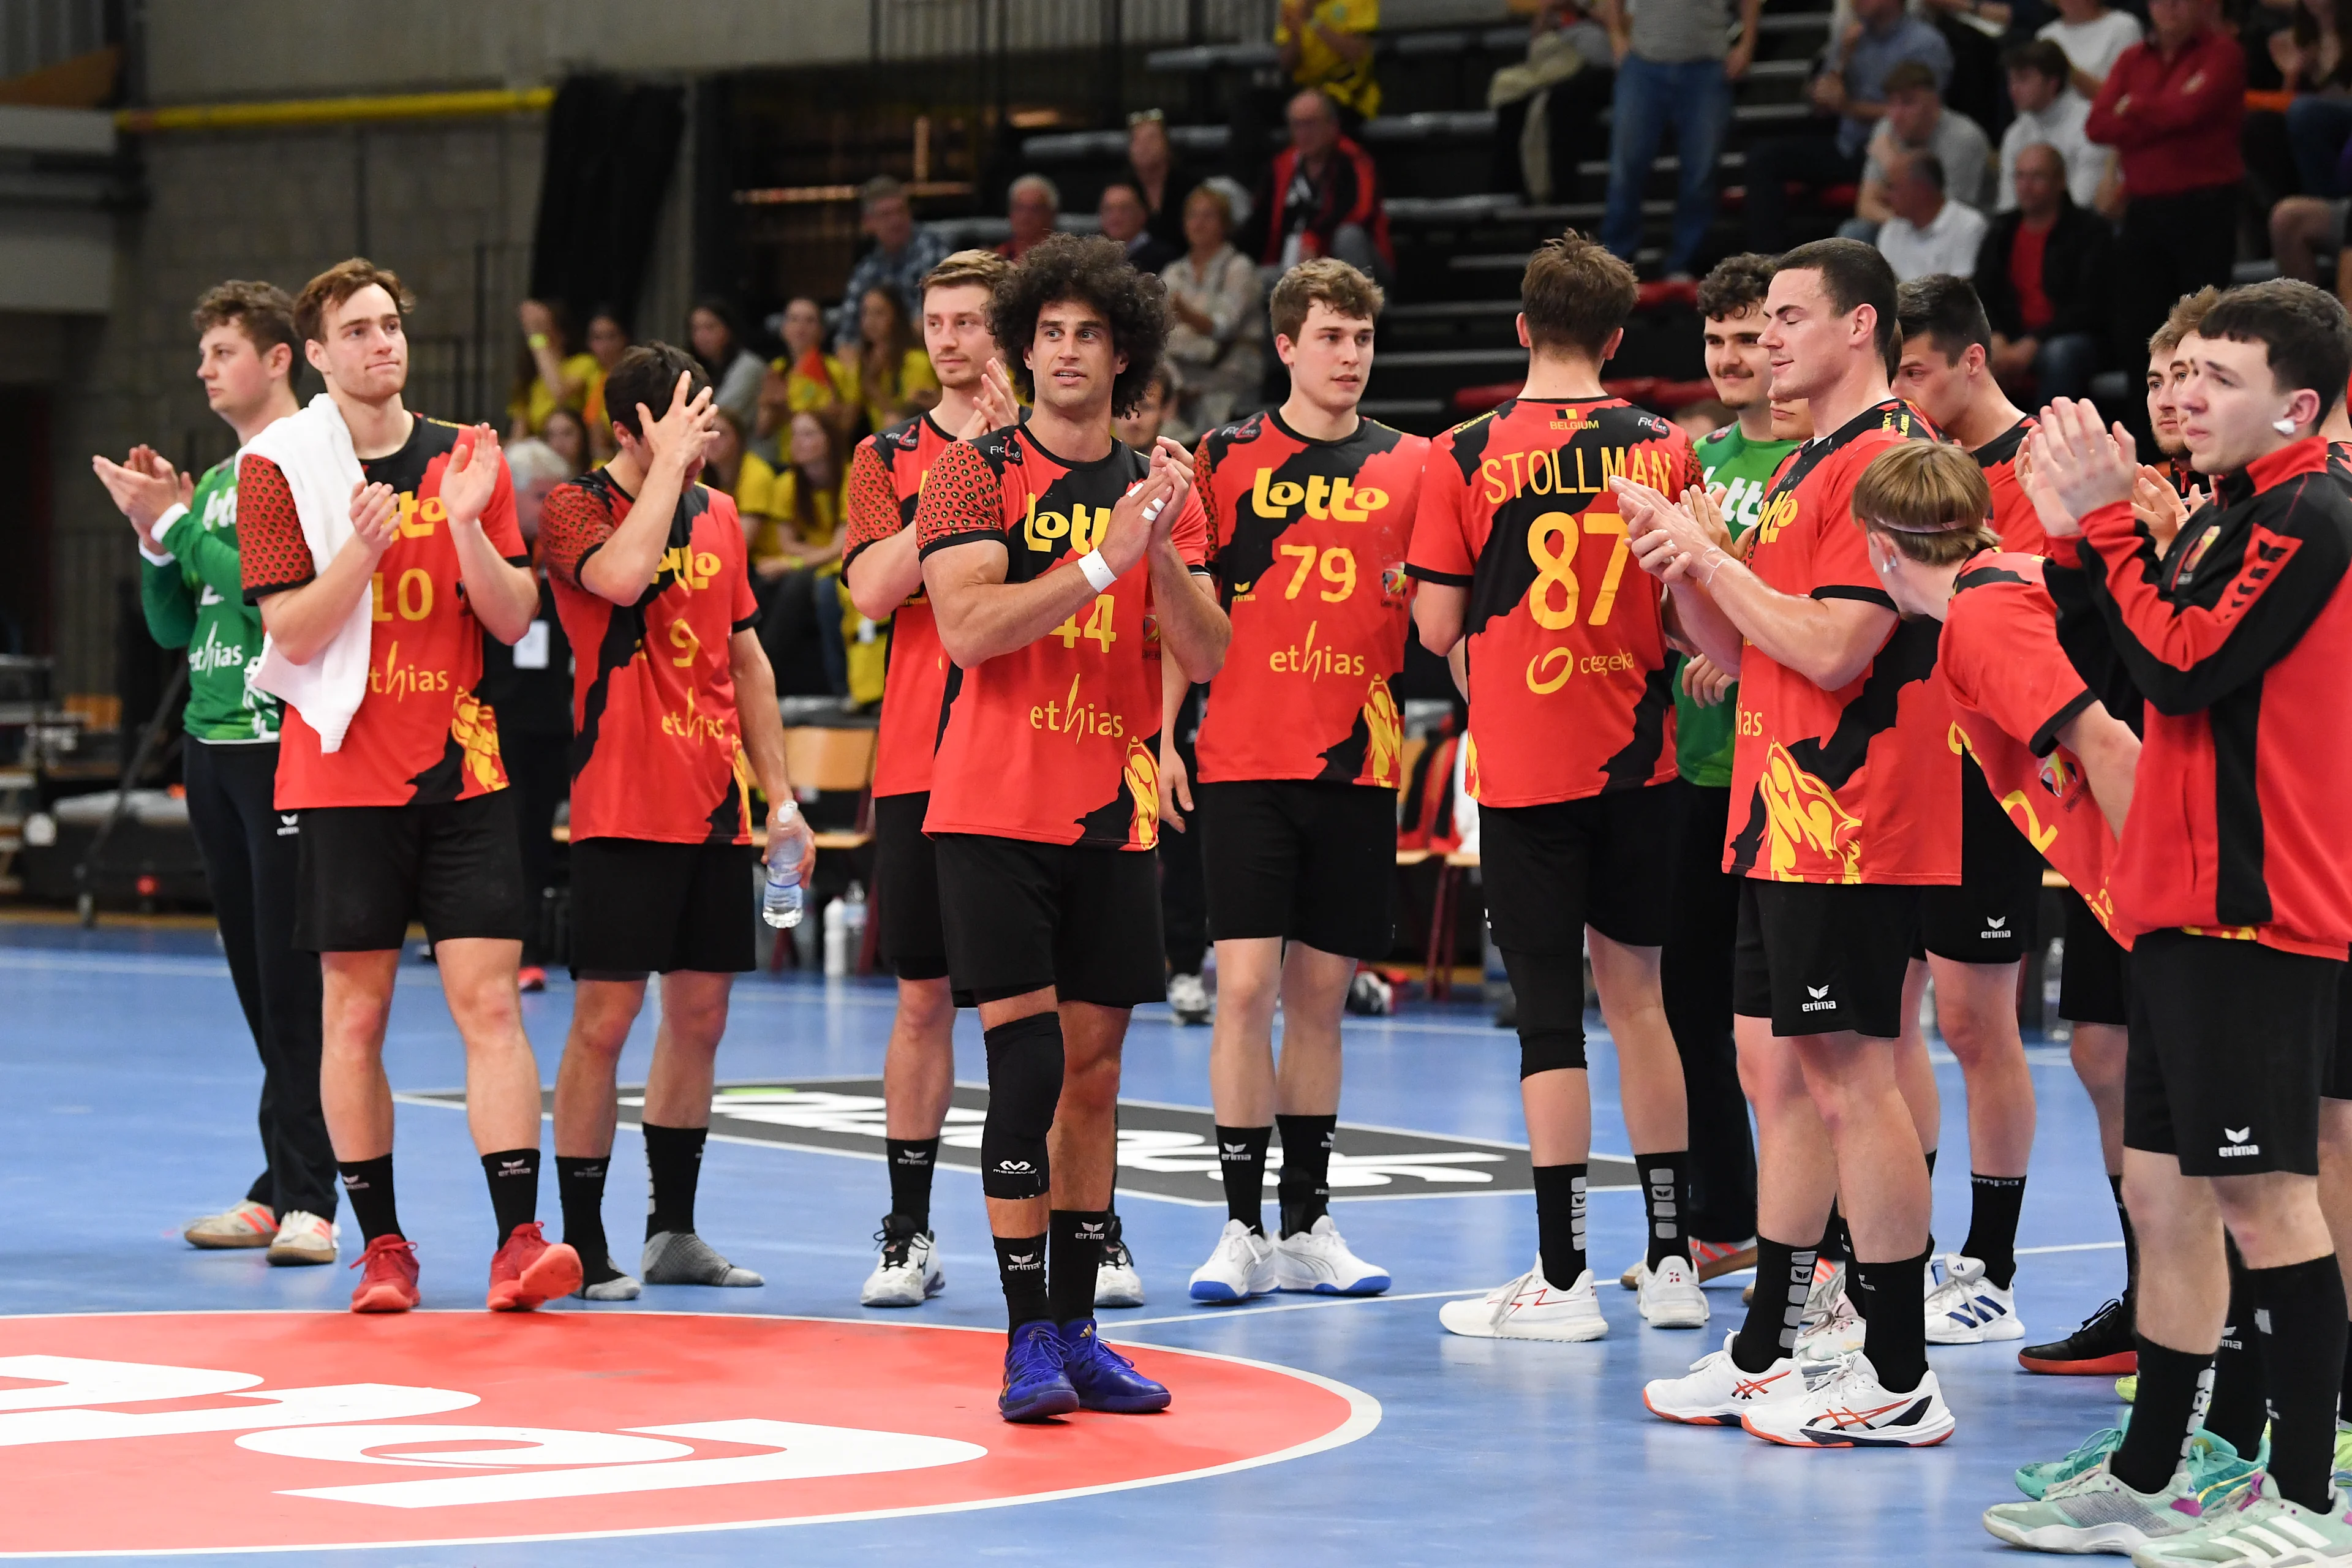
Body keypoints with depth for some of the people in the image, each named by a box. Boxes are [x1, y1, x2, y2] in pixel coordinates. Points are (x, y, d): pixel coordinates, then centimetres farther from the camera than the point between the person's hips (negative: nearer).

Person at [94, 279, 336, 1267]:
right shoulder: (213, 481, 17)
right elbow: (173, 626, 18)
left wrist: (177, 523, -12)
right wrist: (156, 539, 3)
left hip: (288, 742, -8)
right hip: (212, 741, 8)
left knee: (295, 978, -8)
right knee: (256, 980, 9)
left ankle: (303, 1196, -7)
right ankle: (279, 1190, 13)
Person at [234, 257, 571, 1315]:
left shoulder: (468, 460, 8)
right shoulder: (279, 468, -1)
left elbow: (514, 620, 3)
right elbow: (292, 632, -7)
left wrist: (464, 522, -13)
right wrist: (366, 543, -21)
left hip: (461, 771, 2)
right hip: (344, 775, -2)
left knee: (489, 1003, -7)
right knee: (356, 1013, 2)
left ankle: (519, 1241, -10)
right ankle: (381, 1245, 11)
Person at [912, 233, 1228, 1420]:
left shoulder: (1161, 488, 10)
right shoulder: (977, 472, -2)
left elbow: (1206, 658, 2)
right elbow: (965, 624, -16)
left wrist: (1163, 553, -15)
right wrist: (1101, 560, -22)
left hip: (1112, 817, 4)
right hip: (995, 810, -4)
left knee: (1092, 1073, 7)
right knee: (1027, 1066, -11)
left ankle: (1075, 1329, 15)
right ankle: (1028, 1337, -7)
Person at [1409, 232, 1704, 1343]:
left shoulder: (1466, 456, -7)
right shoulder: (1665, 452, 0)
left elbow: (1437, 629, -6)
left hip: (1522, 767, -3)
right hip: (1639, 758, 3)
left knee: (1549, 1011, -1)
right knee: (1637, 993, 12)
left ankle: (1561, 1279, 1)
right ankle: (1671, 1262, 15)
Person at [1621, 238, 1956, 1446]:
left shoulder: (1885, 461, -13)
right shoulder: (1806, 467, 19)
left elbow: (1832, 649, -21)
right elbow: (1734, 653, 21)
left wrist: (1712, 555, -12)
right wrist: (1679, 562, 3)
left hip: (1846, 823, -10)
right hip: (1780, 816, 10)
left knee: (1849, 1077, -8)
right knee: (1776, 1071, 13)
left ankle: (1899, 1383, -4)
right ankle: (1763, 1357, 20)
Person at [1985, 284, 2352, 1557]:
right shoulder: (2233, 519, 16)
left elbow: (2183, 669, -18)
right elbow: (2141, 664, 16)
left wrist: (2109, 522, -11)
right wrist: (2081, 543, 5)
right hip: (2189, 907, 10)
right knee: (2162, 1187, 14)